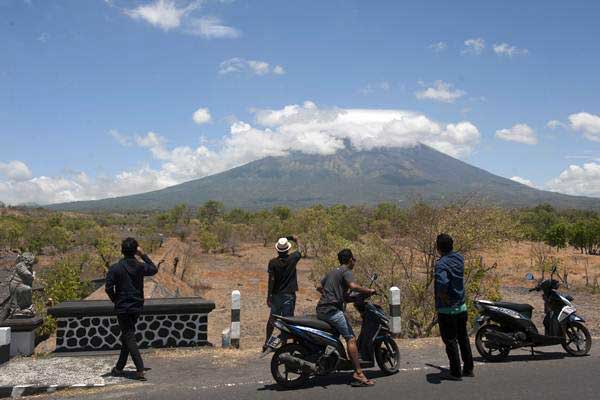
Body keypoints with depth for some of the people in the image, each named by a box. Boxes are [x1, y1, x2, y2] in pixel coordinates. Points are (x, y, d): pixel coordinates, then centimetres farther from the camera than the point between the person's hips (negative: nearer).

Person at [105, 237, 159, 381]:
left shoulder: (115, 268, -11)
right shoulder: (141, 267, -2)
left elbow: (109, 288, -16)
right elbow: (154, 269, 18)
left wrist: (115, 300, 2)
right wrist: (143, 255, 17)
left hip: (122, 307, -4)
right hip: (137, 307, 4)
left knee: (129, 338, -2)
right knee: (127, 336, 17)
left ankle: (140, 369, -12)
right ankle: (119, 368, 26)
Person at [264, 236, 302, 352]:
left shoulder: (273, 262, -8)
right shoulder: (292, 258, -8)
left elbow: (271, 280, -9)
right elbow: (300, 251, 13)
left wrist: (268, 296, -5)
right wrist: (296, 240, 29)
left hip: (276, 295, 2)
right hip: (289, 295, -1)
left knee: (272, 319, 13)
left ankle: (267, 343, 19)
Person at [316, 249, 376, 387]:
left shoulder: (331, 272, 23)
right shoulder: (346, 272, -2)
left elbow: (319, 287, 29)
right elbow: (353, 286, -20)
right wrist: (369, 291, -8)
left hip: (321, 310, 9)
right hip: (332, 310, -9)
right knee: (351, 338, -13)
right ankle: (358, 373, -20)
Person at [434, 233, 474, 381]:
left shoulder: (441, 264, -20)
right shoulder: (459, 258, 3)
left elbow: (442, 283, -36)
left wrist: (444, 299, -23)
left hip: (447, 309, -7)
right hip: (461, 307, 7)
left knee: (450, 341, 3)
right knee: (463, 338, 18)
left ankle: (455, 372, 9)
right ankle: (468, 369, 27)